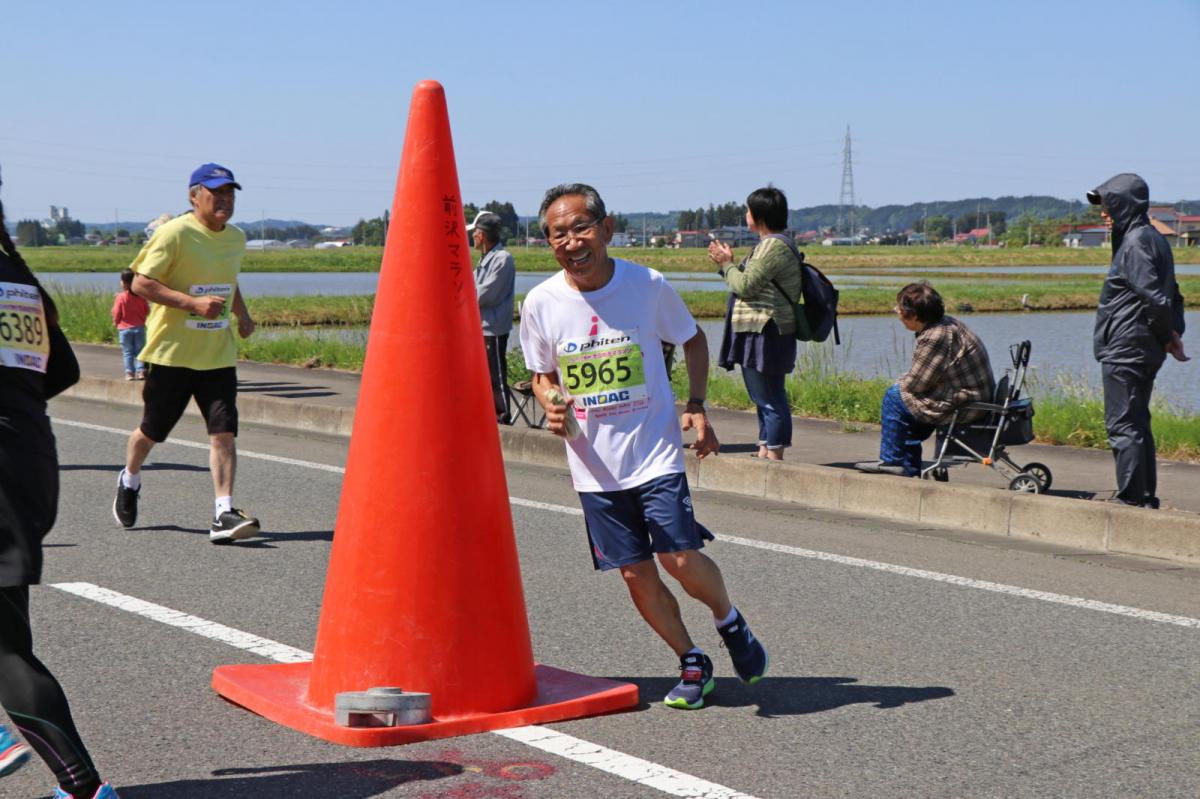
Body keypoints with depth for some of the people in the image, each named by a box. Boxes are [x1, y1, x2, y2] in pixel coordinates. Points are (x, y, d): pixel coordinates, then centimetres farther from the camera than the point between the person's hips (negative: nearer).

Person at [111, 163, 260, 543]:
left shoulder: (236, 239, 10)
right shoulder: (174, 234, -11)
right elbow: (141, 282, -13)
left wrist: (242, 314, 11)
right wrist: (193, 303, -23)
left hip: (217, 353, 4)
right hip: (171, 351, -4)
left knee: (224, 431, -11)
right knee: (152, 430, 10)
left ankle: (224, 513, -13)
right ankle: (129, 481, 40)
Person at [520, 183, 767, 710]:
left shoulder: (647, 285, -7)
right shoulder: (541, 303, -4)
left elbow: (692, 340, 10)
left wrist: (696, 407, -2)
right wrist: (552, 407, -11)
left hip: (655, 452, -2)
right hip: (594, 465, 2)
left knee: (681, 558, -12)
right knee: (636, 575, 4)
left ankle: (729, 620, 21)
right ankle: (692, 663, 25)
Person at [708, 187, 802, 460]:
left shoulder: (774, 246, -16)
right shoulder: (770, 245, 19)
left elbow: (745, 285, -20)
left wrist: (727, 264, -3)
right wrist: (728, 264, 11)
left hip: (765, 334, -11)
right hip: (759, 334, 11)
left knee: (770, 398, -8)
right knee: (764, 397, 17)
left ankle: (774, 456, -6)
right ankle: (765, 451, 25)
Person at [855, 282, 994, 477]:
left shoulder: (935, 338, -23)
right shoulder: (948, 323, 9)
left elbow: (915, 383, -16)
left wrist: (899, 383, 4)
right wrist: (903, 382, 5)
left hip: (964, 406, -10)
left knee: (894, 397, -4)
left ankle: (891, 460, 6)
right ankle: (909, 466, 27)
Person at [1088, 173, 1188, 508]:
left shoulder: (1136, 242, -16)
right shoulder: (1154, 238, 16)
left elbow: (1155, 298, -22)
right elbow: (1172, 295, 18)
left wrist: (1167, 337, -9)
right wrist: (1175, 333, 8)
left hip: (1125, 351, -10)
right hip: (1145, 351, 10)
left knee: (1123, 426, -6)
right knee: (1137, 423, 16)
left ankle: (1131, 497, -5)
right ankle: (1146, 497, 21)